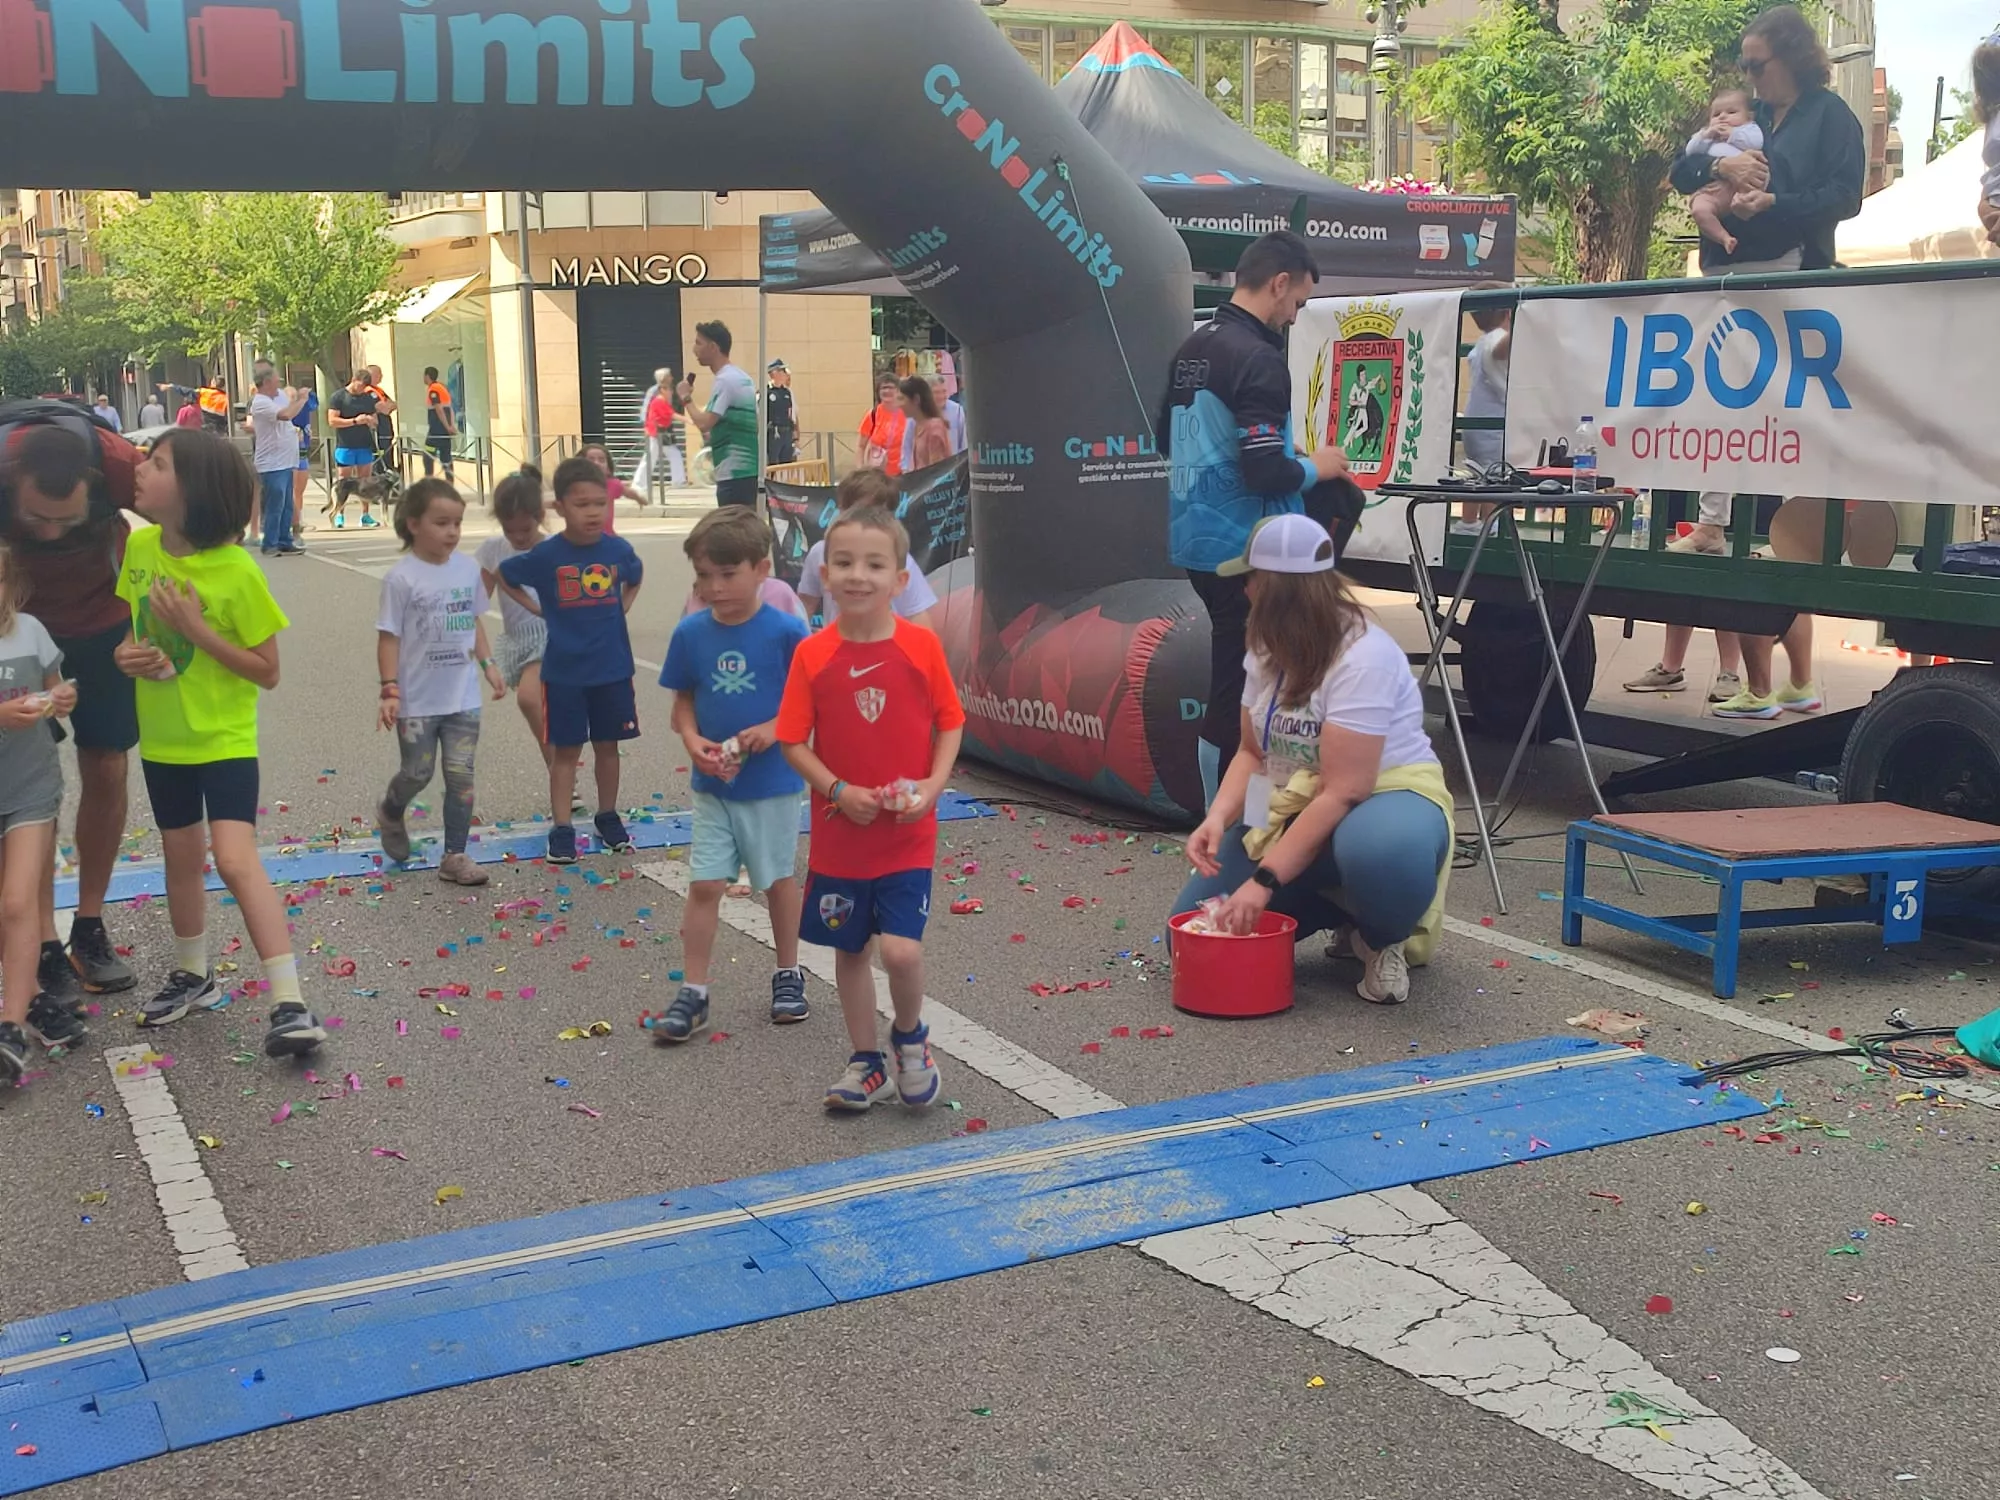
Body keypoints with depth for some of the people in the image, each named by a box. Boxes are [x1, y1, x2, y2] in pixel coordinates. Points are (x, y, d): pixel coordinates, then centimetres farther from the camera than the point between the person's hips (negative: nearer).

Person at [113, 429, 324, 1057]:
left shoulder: (236, 571, -20)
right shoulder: (140, 546, -4)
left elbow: (267, 671, -14)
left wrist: (195, 629, -25)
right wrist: (127, 652, -9)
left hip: (224, 739, -6)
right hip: (162, 736, 6)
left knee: (235, 859, -18)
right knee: (181, 857, 19)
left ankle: (290, 1004, -16)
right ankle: (194, 976, 39)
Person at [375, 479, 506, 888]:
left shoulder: (468, 568, 1)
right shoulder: (401, 578, -13)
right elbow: (389, 637, -10)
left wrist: (488, 665, 8)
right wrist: (390, 690, -14)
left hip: (463, 697, 4)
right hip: (418, 700, -4)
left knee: (461, 776, 3)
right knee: (418, 773, 9)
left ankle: (455, 856, 11)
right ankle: (391, 813, 41)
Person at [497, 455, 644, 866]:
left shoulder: (619, 550, -5)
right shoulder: (546, 555, -11)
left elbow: (635, 576, 19)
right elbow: (503, 575, 5)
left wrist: (624, 606, 6)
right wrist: (538, 609, 0)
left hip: (612, 667, 2)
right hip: (564, 671, -2)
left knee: (607, 745, 13)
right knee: (565, 750, 5)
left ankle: (608, 817, 28)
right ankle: (562, 829, 12)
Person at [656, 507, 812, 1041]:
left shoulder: (786, 631, -15)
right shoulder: (690, 633, -4)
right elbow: (683, 703, 5)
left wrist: (772, 729, -23)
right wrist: (694, 742, -13)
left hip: (773, 782, -2)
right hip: (712, 784, 2)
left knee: (779, 879, 15)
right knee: (704, 885, 1)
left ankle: (788, 974, 33)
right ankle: (693, 993, 10)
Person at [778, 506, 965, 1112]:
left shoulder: (921, 646, -7)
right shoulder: (813, 655, -6)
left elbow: (949, 722, 1)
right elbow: (794, 741, -2)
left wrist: (932, 784, -13)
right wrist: (838, 791, -15)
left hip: (907, 835, -2)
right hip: (838, 833, 2)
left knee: (901, 950, -13)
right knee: (849, 950, 12)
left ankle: (910, 1036, 18)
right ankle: (866, 1061, 31)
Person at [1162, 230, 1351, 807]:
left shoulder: (1193, 349, 10)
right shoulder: (1259, 360, -18)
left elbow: (1168, 440, 22)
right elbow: (1265, 473, -23)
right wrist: (1315, 467, -6)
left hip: (1200, 541, 9)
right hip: (1243, 549, -9)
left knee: (1230, 678, 18)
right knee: (1240, 691, -2)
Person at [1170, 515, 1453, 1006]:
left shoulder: (1363, 657, -24)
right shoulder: (1267, 652, 1)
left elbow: (1343, 792, -28)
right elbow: (1252, 754, 7)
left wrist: (1265, 880, -31)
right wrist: (1218, 818, -15)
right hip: (1293, 811, 8)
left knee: (1378, 850, -45)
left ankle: (1382, 939, -9)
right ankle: (1346, 921, 13)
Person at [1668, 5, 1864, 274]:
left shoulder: (1830, 113, 3)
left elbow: (1845, 197, -9)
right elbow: (1681, 172, 12)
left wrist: (1772, 203, -21)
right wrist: (1721, 167, -10)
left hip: (1788, 269, -5)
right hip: (1722, 267, 5)